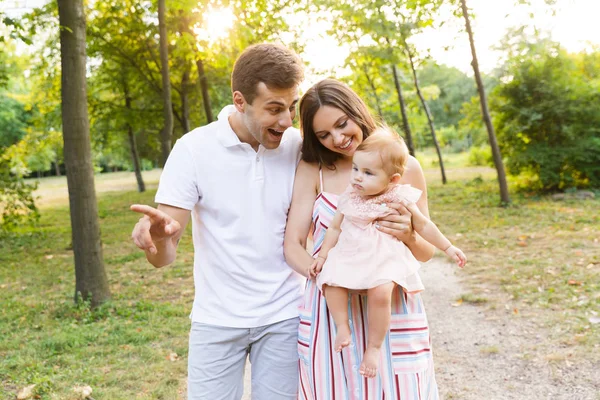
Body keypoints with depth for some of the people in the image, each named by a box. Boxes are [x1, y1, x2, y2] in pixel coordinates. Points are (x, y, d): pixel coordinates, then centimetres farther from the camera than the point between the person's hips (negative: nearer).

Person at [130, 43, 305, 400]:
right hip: (217, 320, -1)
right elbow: (165, 257, -14)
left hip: (283, 316, 2)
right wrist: (157, 237, -38)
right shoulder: (194, 148, -13)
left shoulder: (298, 146, -7)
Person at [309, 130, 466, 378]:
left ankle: (374, 347, -9)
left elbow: (423, 226, 8)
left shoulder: (398, 199, -4)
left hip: (385, 258, -3)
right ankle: (342, 326, -3)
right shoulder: (350, 199, 4)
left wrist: (448, 248, 11)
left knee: (380, 293, -28)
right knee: (331, 282, -23)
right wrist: (323, 256, 8)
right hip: (349, 256, 4)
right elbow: (335, 228, 13)